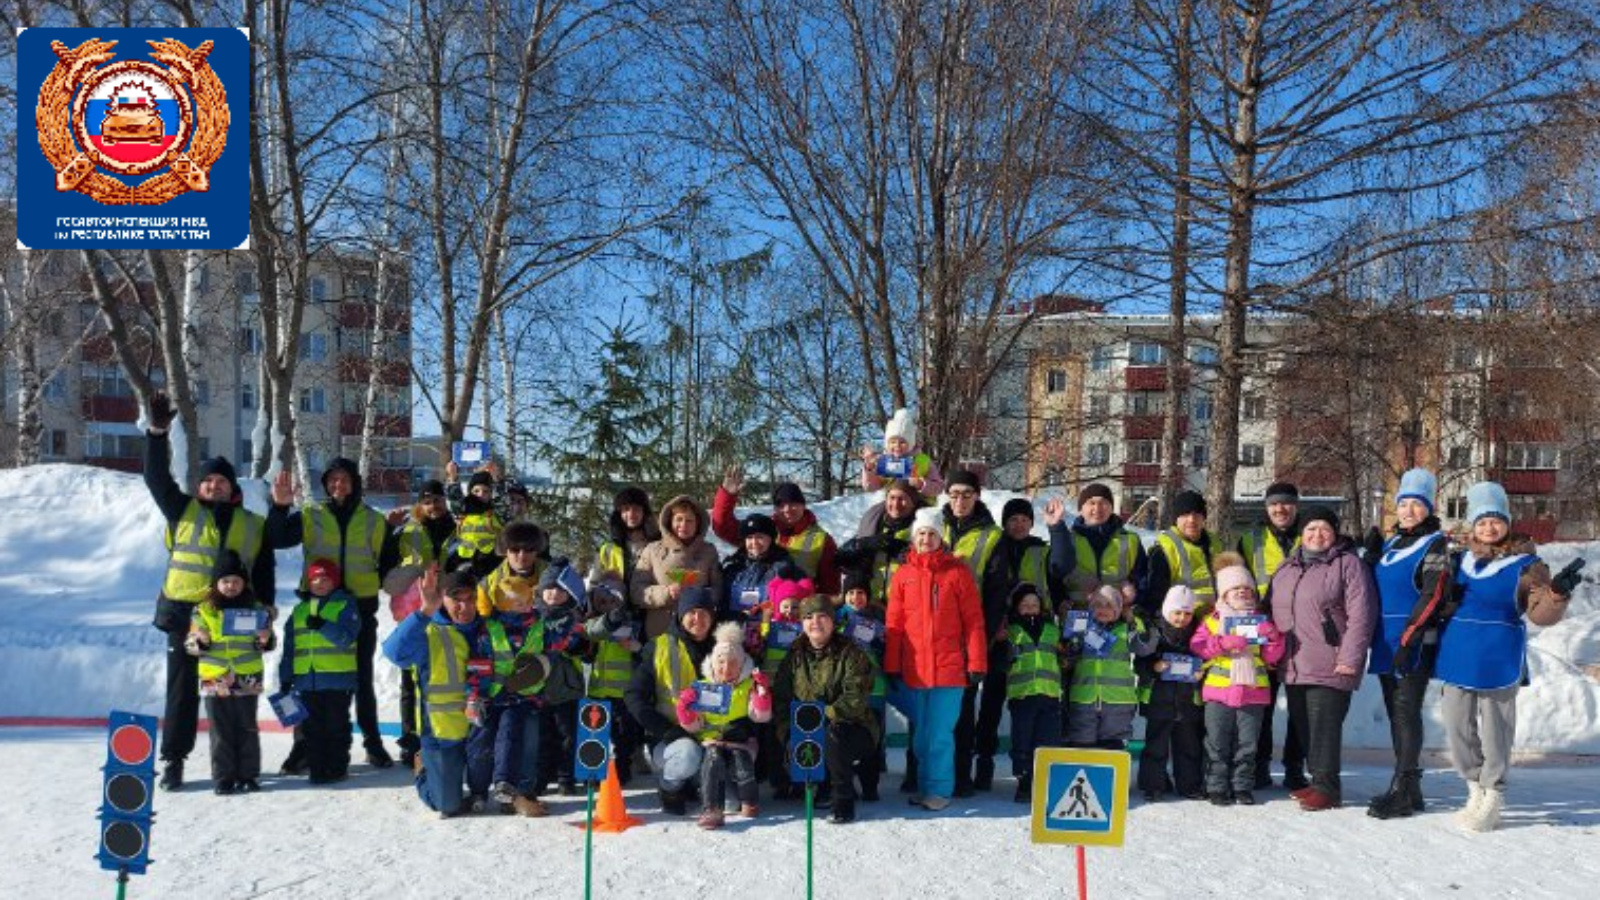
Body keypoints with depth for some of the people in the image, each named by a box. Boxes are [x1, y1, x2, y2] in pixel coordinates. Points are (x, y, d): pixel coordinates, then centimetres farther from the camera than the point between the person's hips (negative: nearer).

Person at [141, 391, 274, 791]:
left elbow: (265, 570, 13)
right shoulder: (183, 510, 7)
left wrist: (265, 607, 2)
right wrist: (158, 432, -14)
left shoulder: (253, 525, 12)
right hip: (184, 613, -1)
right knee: (182, 688, 1)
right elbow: (157, 478, -4)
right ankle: (173, 759, 7)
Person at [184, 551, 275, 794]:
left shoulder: (257, 609, 5)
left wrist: (266, 641, -11)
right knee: (221, 731, 4)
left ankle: (249, 776, 14)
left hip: (248, 680, 0)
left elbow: (270, 644, 10)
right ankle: (223, 778, 10)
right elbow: (190, 644, 6)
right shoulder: (204, 610, 3)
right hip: (214, 679, 0)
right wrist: (201, 643, -15)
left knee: (247, 729, 6)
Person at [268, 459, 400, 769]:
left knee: (362, 679, 7)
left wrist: (375, 584, -3)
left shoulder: (375, 521, 5)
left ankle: (373, 743, 15)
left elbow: (390, 562, 12)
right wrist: (279, 507, -22)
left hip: (361, 609, 0)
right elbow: (275, 540, -9)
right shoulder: (310, 517, 3)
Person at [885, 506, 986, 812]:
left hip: (949, 668, -3)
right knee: (921, 733, 13)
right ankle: (925, 786, 27)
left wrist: (977, 663, -6)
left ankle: (939, 789, 10)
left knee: (940, 734, -1)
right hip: (913, 669, 3)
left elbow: (974, 621, -1)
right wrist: (891, 666, 1)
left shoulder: (957, 571, 1)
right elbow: (894, 624, 6)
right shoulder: (903, 575, 7)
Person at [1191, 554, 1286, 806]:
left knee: (1247, 744, 5)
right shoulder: (1213, 619, 7)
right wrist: (1223, 643, -18)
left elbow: (1271, 656, 9)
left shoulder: (1260, 621, 13)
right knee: (1217, 744, 1)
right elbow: (1197, 646, -5)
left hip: (1253, 691, 2)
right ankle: (1217, 787, 8)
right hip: (1219, 691, -2)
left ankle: (1242, 787, 15)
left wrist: (1273, 636, -10)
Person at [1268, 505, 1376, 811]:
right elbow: (1272, 610, 23)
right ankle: (1317, 780, 23)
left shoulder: (1348, 564, -4)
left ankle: (1326, 786, 0)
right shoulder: (1287, 568, 17)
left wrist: (1350, 658, -16)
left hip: (1329, 668, -7)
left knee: (1324, 726, -8)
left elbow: (1360, 615, -11)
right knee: (1303, 725, 12)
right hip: (1292, 667, 7)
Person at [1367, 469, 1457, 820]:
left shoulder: (1436, 545, -7)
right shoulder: (1390, 544, 16)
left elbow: (1432, 598, -15)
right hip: (1385, 643, 8)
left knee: (1406, 713, -8)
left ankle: (1403, 793, -5)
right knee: (1395, 713, 10)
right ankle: (1408, 787, 19)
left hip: (1415, 645, -7)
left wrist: (1407, 640, -20)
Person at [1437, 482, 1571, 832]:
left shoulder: (1525, 564, -5)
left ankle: (1492, 799, 16)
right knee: (1457, 726, 10)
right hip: (1457, 656, 5)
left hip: (1497, 661, -5)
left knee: (1494, 729, 3)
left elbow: (1540, 612, -13)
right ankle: (1475, 790, 26)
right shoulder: (1463, 559, 10)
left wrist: (1558, 595, -29)